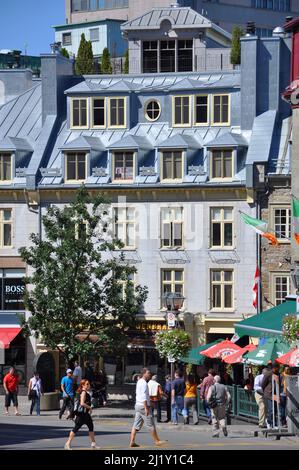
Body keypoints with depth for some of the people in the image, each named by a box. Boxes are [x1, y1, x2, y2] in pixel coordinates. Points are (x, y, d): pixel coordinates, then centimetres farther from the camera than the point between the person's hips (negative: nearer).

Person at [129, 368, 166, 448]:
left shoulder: (139, 382, 16)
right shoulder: (144, 383, -15)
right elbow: (144, 396, -22)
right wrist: (146, 408, -25)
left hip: (138, 405, 10)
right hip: (143, 406, -10)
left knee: (136, 425, 5)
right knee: (151, 425, -1)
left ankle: (132, 442, 1)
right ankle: (157, 441, 6)